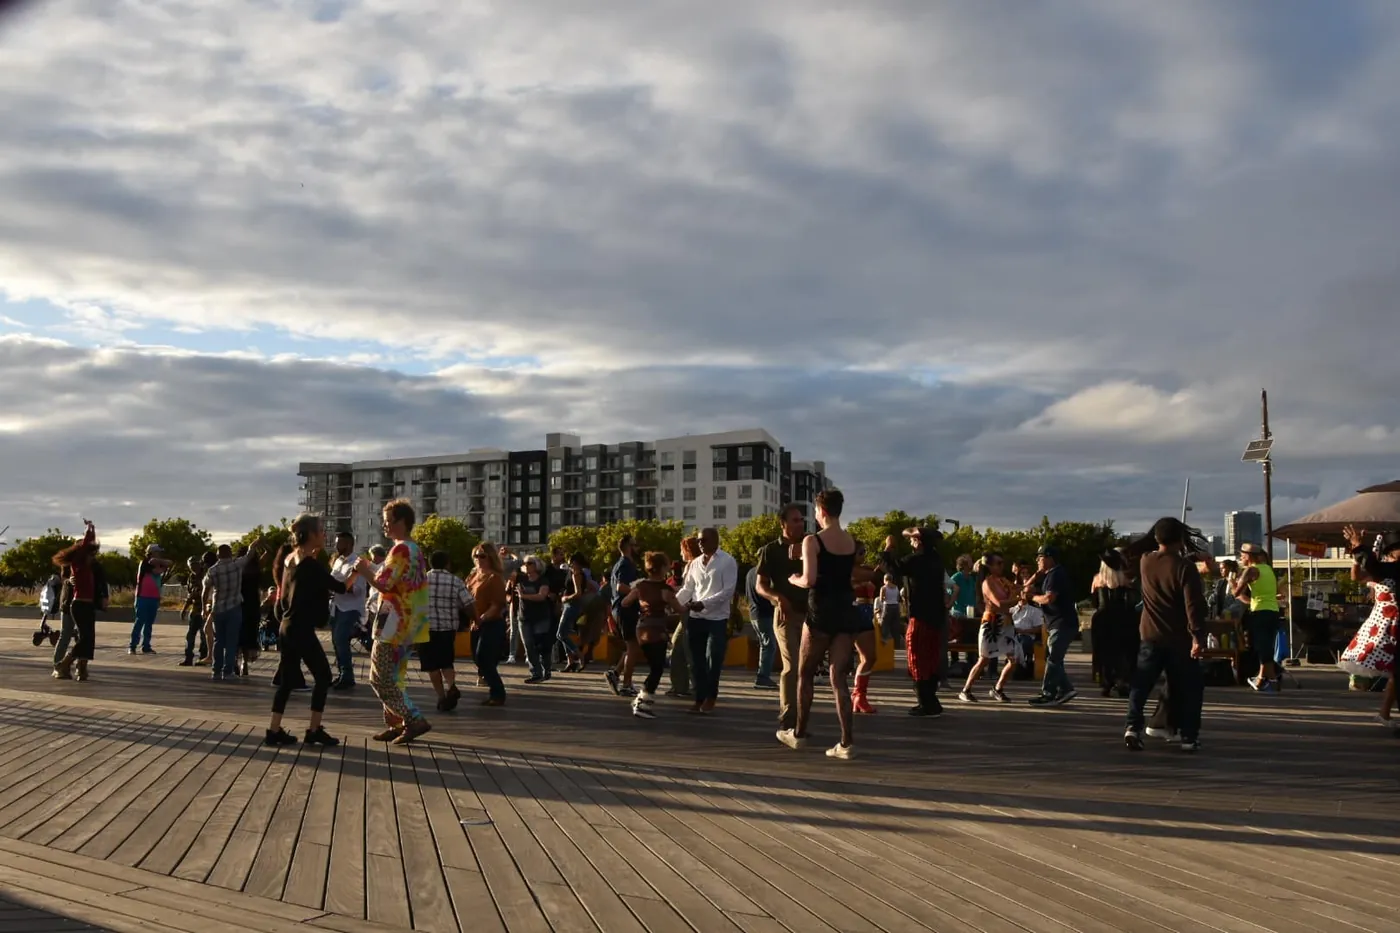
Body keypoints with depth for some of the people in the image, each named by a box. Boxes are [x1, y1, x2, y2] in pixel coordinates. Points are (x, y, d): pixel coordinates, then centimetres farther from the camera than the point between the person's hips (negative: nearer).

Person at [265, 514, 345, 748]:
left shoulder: (291, 560, 10)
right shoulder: (311, 564, -16)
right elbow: (339, 587, -11)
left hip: (287, 628, 8)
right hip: (302, 631, -8)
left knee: (287, 680, 11)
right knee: (323, 676, 3)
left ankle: (274, 731, 10)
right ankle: (314, 731, 5)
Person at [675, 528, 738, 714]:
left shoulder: (727, 562, -4)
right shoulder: (695, 563, 12)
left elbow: (728, 590, -12)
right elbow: (687, 589, 13)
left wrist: (704, 603, -20)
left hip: (717, 618, -5)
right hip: (695, 618, 5)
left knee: (713, 660, -2)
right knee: (697, 661, 7)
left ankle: (710, 698, 14)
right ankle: (700, 699, 15)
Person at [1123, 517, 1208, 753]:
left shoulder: (1145, 561, 0)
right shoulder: (1185, 567, -13)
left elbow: (1133, 550, 27)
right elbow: (1194, 605, -19)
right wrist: (1198, 636, -19)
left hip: (1151, 636, 3)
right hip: (1179, 639, -3)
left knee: (1141, 685, 6)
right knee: (1187, 689, 8)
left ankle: (1133, 727, -10)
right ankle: (1189, 736, 8)